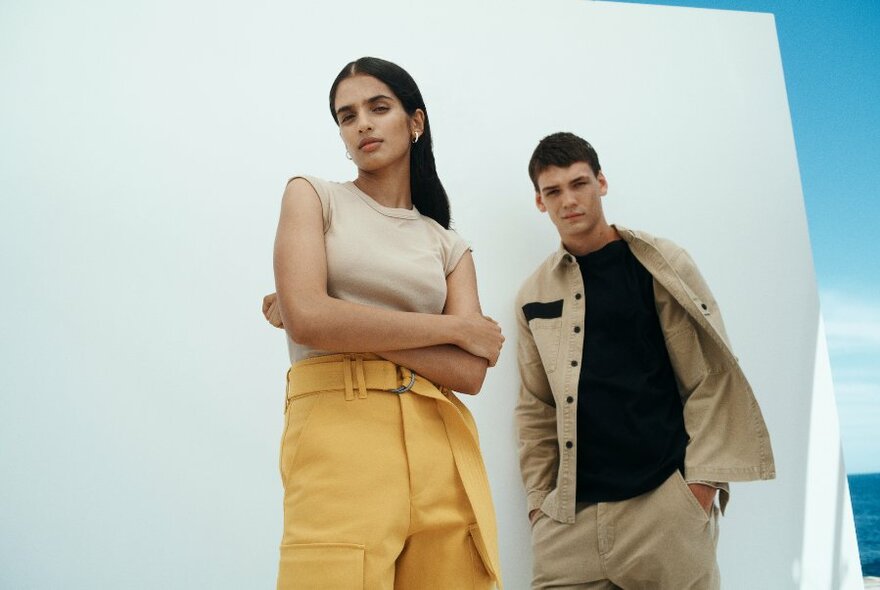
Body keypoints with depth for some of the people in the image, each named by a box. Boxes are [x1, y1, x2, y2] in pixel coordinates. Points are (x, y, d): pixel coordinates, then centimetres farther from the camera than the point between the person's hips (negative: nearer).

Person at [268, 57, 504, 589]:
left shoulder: (449, 247, 15)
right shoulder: (313, 196, 9)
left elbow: (470, 373, 0)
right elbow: (308, 319, -10)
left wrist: (345, 325, -8)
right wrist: (452, 327, -3)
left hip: (443, 450, 3)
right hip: (339, 435, -3)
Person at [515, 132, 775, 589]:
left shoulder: (661, 265, 0)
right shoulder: (534, 294, 8)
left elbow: (710, 380, -2)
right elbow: (536, 408, 11)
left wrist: (701, 487, -8)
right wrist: (539, 500, 5)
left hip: (663, 501, -2)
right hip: (571, 515, 3)